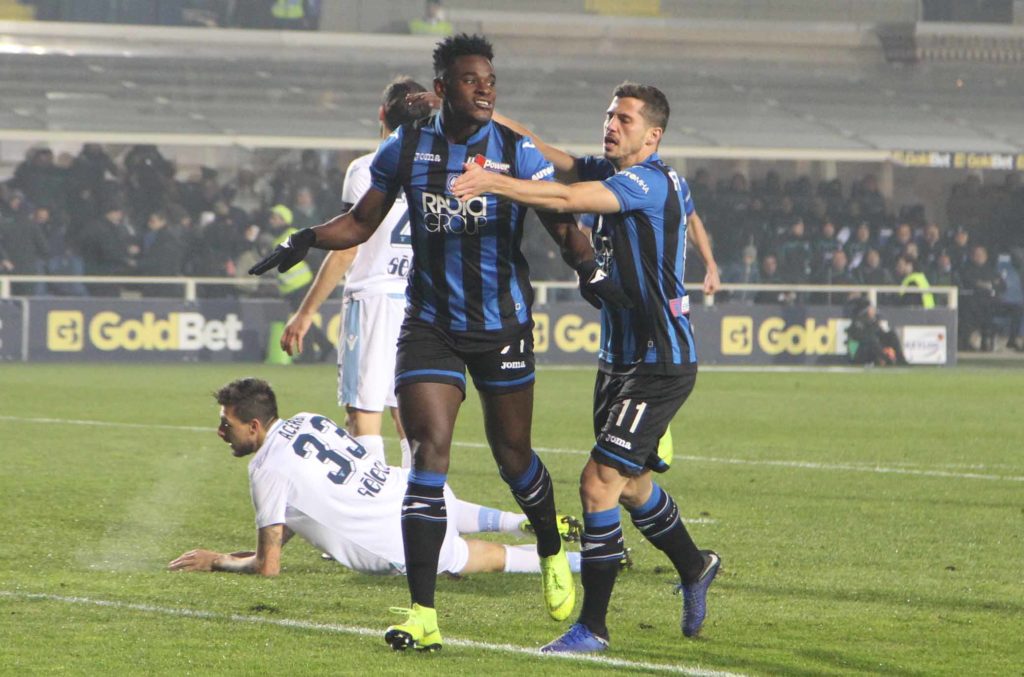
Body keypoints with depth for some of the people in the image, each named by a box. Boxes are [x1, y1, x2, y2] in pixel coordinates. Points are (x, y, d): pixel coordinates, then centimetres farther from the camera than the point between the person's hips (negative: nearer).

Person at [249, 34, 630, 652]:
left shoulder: (518, 153, -7)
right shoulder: (407, 149, -2)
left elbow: (563, 223, -7)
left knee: (512, 454, 11)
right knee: (429, 451, -13)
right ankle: (423, 616, -15)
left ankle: (553, 554, 44)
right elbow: (362, 223, 8)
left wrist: (589, 268, -27)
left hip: (504, 325, -1)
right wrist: (306, 241, -10)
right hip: (430, 325, 1)